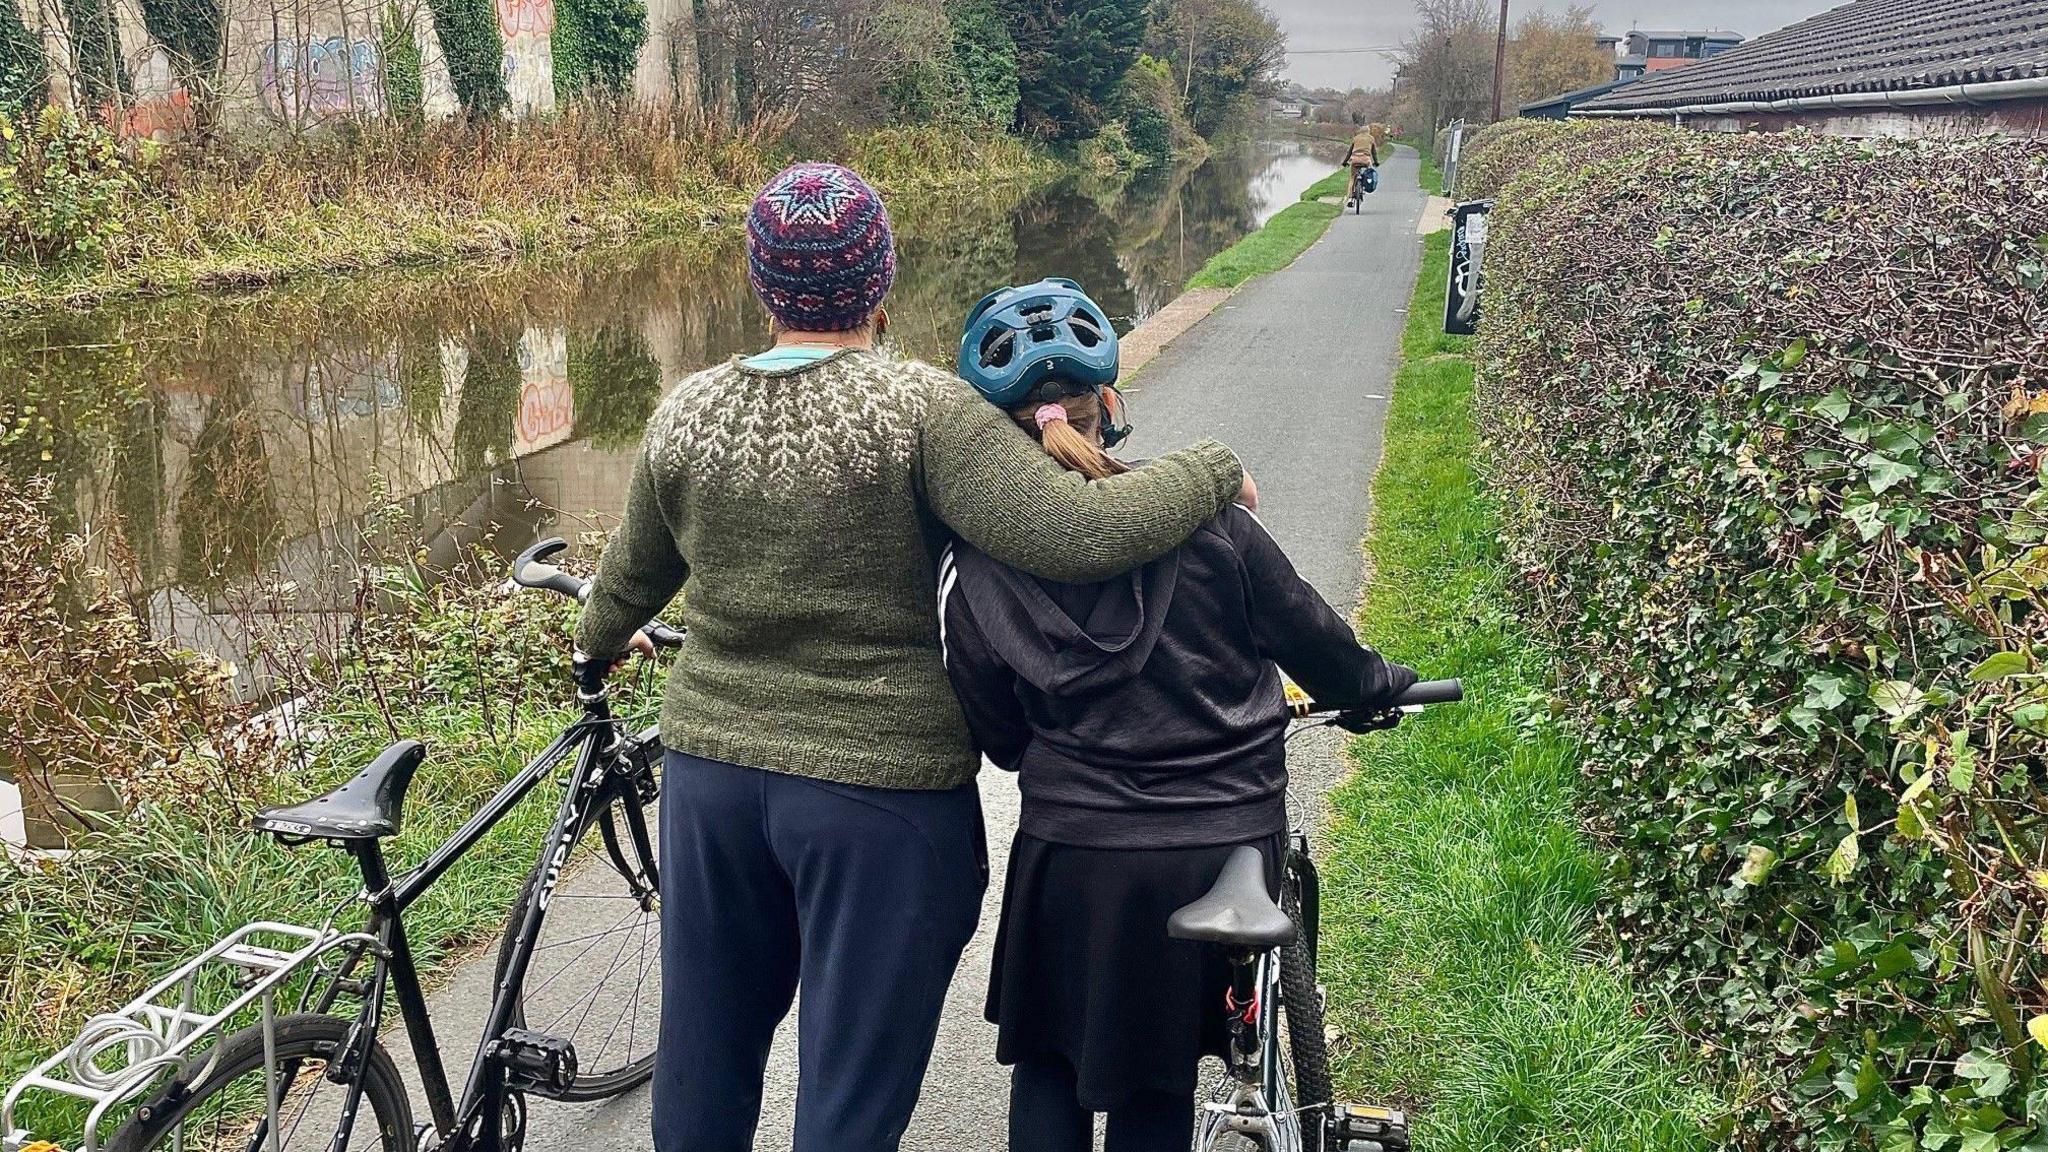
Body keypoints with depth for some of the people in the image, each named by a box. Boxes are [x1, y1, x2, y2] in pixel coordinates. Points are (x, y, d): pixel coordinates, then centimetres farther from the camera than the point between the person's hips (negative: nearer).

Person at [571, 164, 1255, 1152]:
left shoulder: (686, 413, 0)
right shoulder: (918, 407, -15)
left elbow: (631, 577, 16)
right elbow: (1078, 535, -25)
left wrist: (601, 642, 39)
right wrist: (1214, 470, -7)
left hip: (709, 771, 5)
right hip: (881, 789, -5)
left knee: (703, 1063, 22)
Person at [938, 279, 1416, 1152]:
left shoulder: (973, 567, -8)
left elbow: (1000, 740, 3)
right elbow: (1306, 633, 2)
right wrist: (1376, 685, 23)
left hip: (1074, 851, -1)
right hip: (1230, 842, 1)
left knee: (1047, 1059, 22)